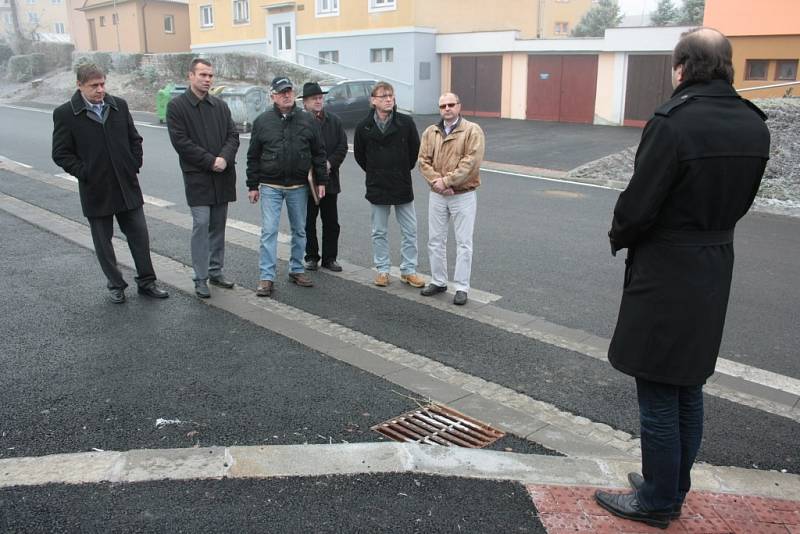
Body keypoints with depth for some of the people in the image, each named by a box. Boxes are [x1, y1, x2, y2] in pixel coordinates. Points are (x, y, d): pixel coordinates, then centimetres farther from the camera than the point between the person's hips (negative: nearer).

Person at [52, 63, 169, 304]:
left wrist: (134, 166, 3)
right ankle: (116, 285, 23)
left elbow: (134, 139, 11)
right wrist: (84, 173, -9)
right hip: (96, 190, -2)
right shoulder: (65, 113, -7)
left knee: (139, 235, 6)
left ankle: (146, 282, 19)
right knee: (103, 241, 9)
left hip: (127, 186, 2)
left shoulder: (119, 106, 2)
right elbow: (61, 153, -4)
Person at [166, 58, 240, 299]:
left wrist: (224, 158, -12)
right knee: (201, 224, -8)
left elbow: (233, 135, 7)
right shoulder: (177, 106, -3)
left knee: (218, 225, 9)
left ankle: (216, 271, 20)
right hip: (197, 176, -5)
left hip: (222, 175, 5)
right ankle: (200, 278, 0)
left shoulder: (220, 105, 12)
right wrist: (210, 161, -14)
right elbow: (180, 141, -10)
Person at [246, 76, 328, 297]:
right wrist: (253, 185, 2)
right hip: (270, 187, -1)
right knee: (269, 231, -4)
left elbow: (319, 153, 6)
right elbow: (253, 156, 4)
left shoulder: (308, 120, 2)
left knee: (299, 230, 11)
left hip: (298, 186, 2)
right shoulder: (262, 121, 1)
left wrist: (321, 181, 1)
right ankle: (267, 276, 1)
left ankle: (297, 270, 26)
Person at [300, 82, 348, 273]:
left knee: (331, 222, 8)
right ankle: (311, 257, 17)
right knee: (309, 221, 6)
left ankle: (330, 258, 17)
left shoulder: (334, 121, 9)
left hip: (329, 179, 4)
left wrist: (329, 163, -10)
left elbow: (342, 146, 4)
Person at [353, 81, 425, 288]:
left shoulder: (406, 122, -5)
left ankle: (408, 270, 15)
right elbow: (359, 154, 10)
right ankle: (382, 270, 20)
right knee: (379, 232, 9)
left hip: (403, 186, 0)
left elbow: (415, 149, 7)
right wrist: (374, 173, 9)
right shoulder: (364, 127, -3)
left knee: (410, 231, 4)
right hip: (377, 187, 0)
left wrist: (405, 170, 9)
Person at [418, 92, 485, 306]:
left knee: (464, 243, 1)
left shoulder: (472, 131, -7)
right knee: (435, 240, 12)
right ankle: (438, 281, 27)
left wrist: (447, 181, -20)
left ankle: (461, 288, 9)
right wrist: (436, 181, -16)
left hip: (463, 195, -4)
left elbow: (471, 162, -18)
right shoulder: (430, 132, 8)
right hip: (437, 195, 5)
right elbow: (423, 160, 1)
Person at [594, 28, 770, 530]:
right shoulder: (755, 126, 4)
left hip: (665, 274, -8)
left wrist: (619, 238, 1)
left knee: (659, 395, 5)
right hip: (716, 269, 8)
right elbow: (740, 201, 9)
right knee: (689, 390, 19)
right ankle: (674, 488, 33)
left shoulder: (673, 122, -20)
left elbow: (638, 206, -18)